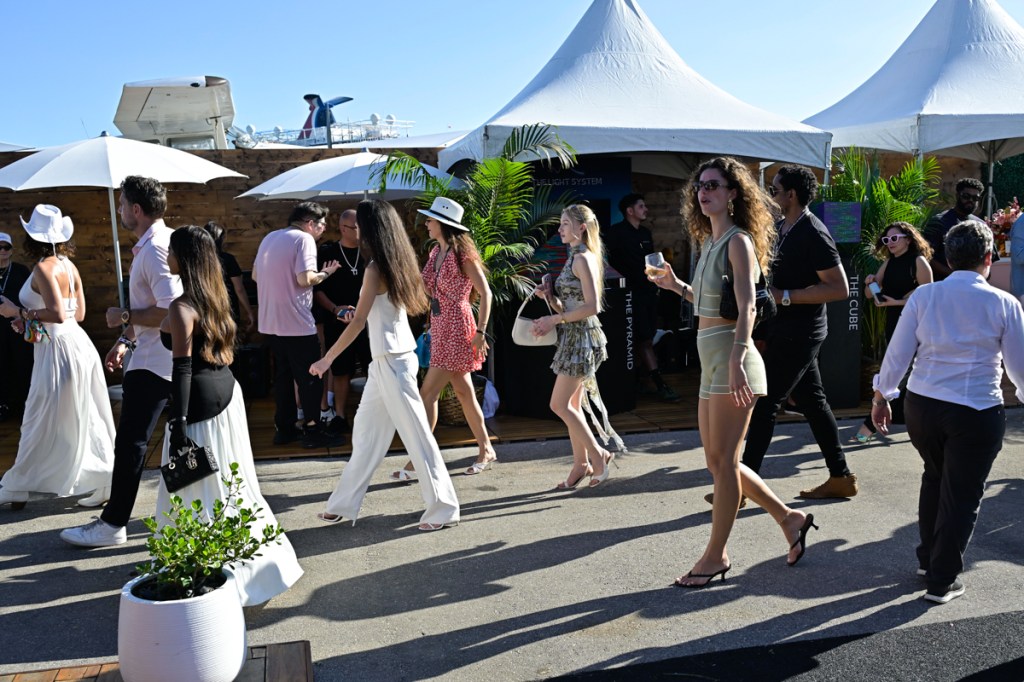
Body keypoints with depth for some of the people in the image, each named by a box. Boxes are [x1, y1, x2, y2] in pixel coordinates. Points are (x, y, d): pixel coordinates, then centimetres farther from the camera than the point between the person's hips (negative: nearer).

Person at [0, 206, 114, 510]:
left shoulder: (44, 268, -14)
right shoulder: (68, 264, 9)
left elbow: (58, 314, -21)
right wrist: (30, 317, 13)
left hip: (58, 348, -8)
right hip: (75, 343, 8)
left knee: (41, 423, 4)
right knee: (85, 421, 12)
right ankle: (104, 483, 16)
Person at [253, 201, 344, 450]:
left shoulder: (270, 238, 13)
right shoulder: (304, 239, -11)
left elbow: (255, 275, 17)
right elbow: (305, 279, -21)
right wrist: (325, 273, -3)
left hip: (271, 322, 8)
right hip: (297, 323, -8)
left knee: (282, 375, 16)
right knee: (309, 377, 3)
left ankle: (284, 428, 22)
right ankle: (312, 431, 7)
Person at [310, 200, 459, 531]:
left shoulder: (376, 269, -15)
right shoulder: (398, 263, 9)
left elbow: (358, 323, -15)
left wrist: (326, 359, -7)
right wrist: (359, 315, 15)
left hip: (392, 361, -10)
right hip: (387, 360, 10)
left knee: (415, 434, -2)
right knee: (366, 432, 15)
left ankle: (443, 508, 8)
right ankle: (344, 504, 26)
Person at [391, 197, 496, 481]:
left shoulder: (462, 254, -13)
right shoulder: (436, 253, 11)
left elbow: (485, 293, -14)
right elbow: (426, 288, 11)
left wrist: (480, 332, -16)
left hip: (456, 330, -9)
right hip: (440, 328, 9)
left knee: (428, 393, -8)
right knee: (463, 391, 13)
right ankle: (486, 451, 24)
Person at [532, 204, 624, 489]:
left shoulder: (583, 259, -14)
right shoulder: (575, 258, 15)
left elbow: (592, 306, -21)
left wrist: (554, 319, -17)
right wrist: (550, 296, -1)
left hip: (581, 337, -10)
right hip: (574, 338, 10)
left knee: (559, 404, -6)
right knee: (572, 405, 11)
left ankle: (598, 455, 5)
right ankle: (581, 464, 18)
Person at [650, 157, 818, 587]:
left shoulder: (738, 241, -10)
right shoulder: (710, 242, 16)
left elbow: (746, 307, -21)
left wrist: (737, 362, -31)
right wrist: (677, 286, 18)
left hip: (730, 358, -10)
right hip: (711, 359, 10)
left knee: (724, 462, 1)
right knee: (718, 462, 14)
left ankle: (716, 556, 14)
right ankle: (789, 519, 28)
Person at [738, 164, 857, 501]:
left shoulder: (813, 234, -18)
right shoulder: (781, 227, 10)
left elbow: (839, 288, -22)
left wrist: (785, 296, -24)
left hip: (799, 332, -10)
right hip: (784, 329, 10)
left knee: (765, 403, -5)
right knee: (811, 400, 14)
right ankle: (841, 477, 24)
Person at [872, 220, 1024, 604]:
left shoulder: (924, 296, -3)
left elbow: (898, 352, -1)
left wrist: (882, 396, 13)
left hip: (921, 405, 3)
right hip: (977, 412, -3)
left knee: (934, 476, 25)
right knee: (962, 493, 9)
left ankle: (927, 559, 36)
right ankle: (942, 580, 17)